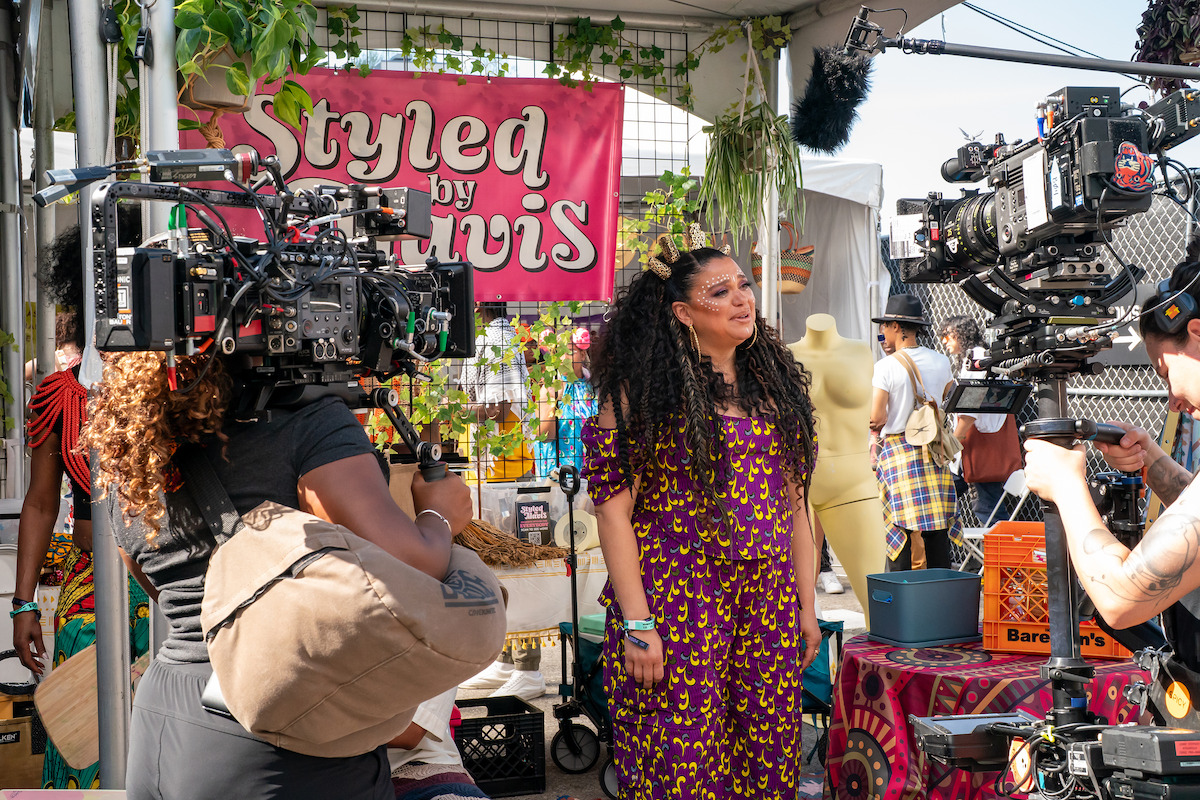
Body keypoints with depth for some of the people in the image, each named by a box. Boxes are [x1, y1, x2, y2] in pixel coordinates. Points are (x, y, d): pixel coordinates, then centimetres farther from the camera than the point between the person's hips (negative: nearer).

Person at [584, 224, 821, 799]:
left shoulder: (774, 383, 13)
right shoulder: (642, 387, -5)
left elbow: (793, 503, 16)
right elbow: (613, 507, -9)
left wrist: (807, 606, 12)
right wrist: (636, 623, -14)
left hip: (769, 604, 5)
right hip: (676, 603, -5)